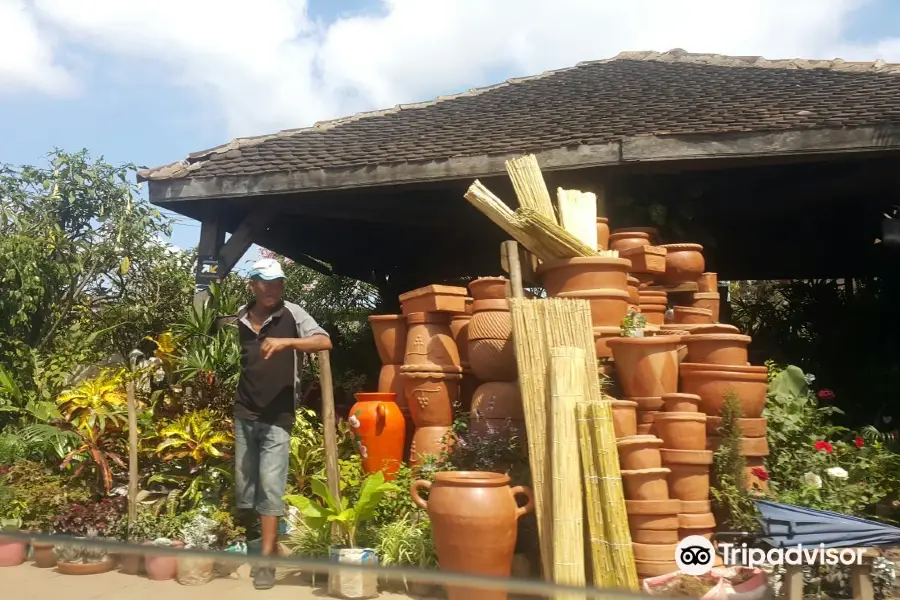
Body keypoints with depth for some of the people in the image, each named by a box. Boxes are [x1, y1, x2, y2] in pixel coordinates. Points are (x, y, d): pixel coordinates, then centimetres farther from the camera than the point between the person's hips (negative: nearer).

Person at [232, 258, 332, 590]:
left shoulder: (292, 314, -7)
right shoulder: (239, 318, 5)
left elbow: (325, 342, -20)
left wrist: (285, 342, -33)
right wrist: (232, 400, 12)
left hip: (277, 417, -4)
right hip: (244, 414, 5)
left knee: (270, 485, -6)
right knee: (243, 485, 12)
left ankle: (266, 560, 3)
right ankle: (259, 542, 32)